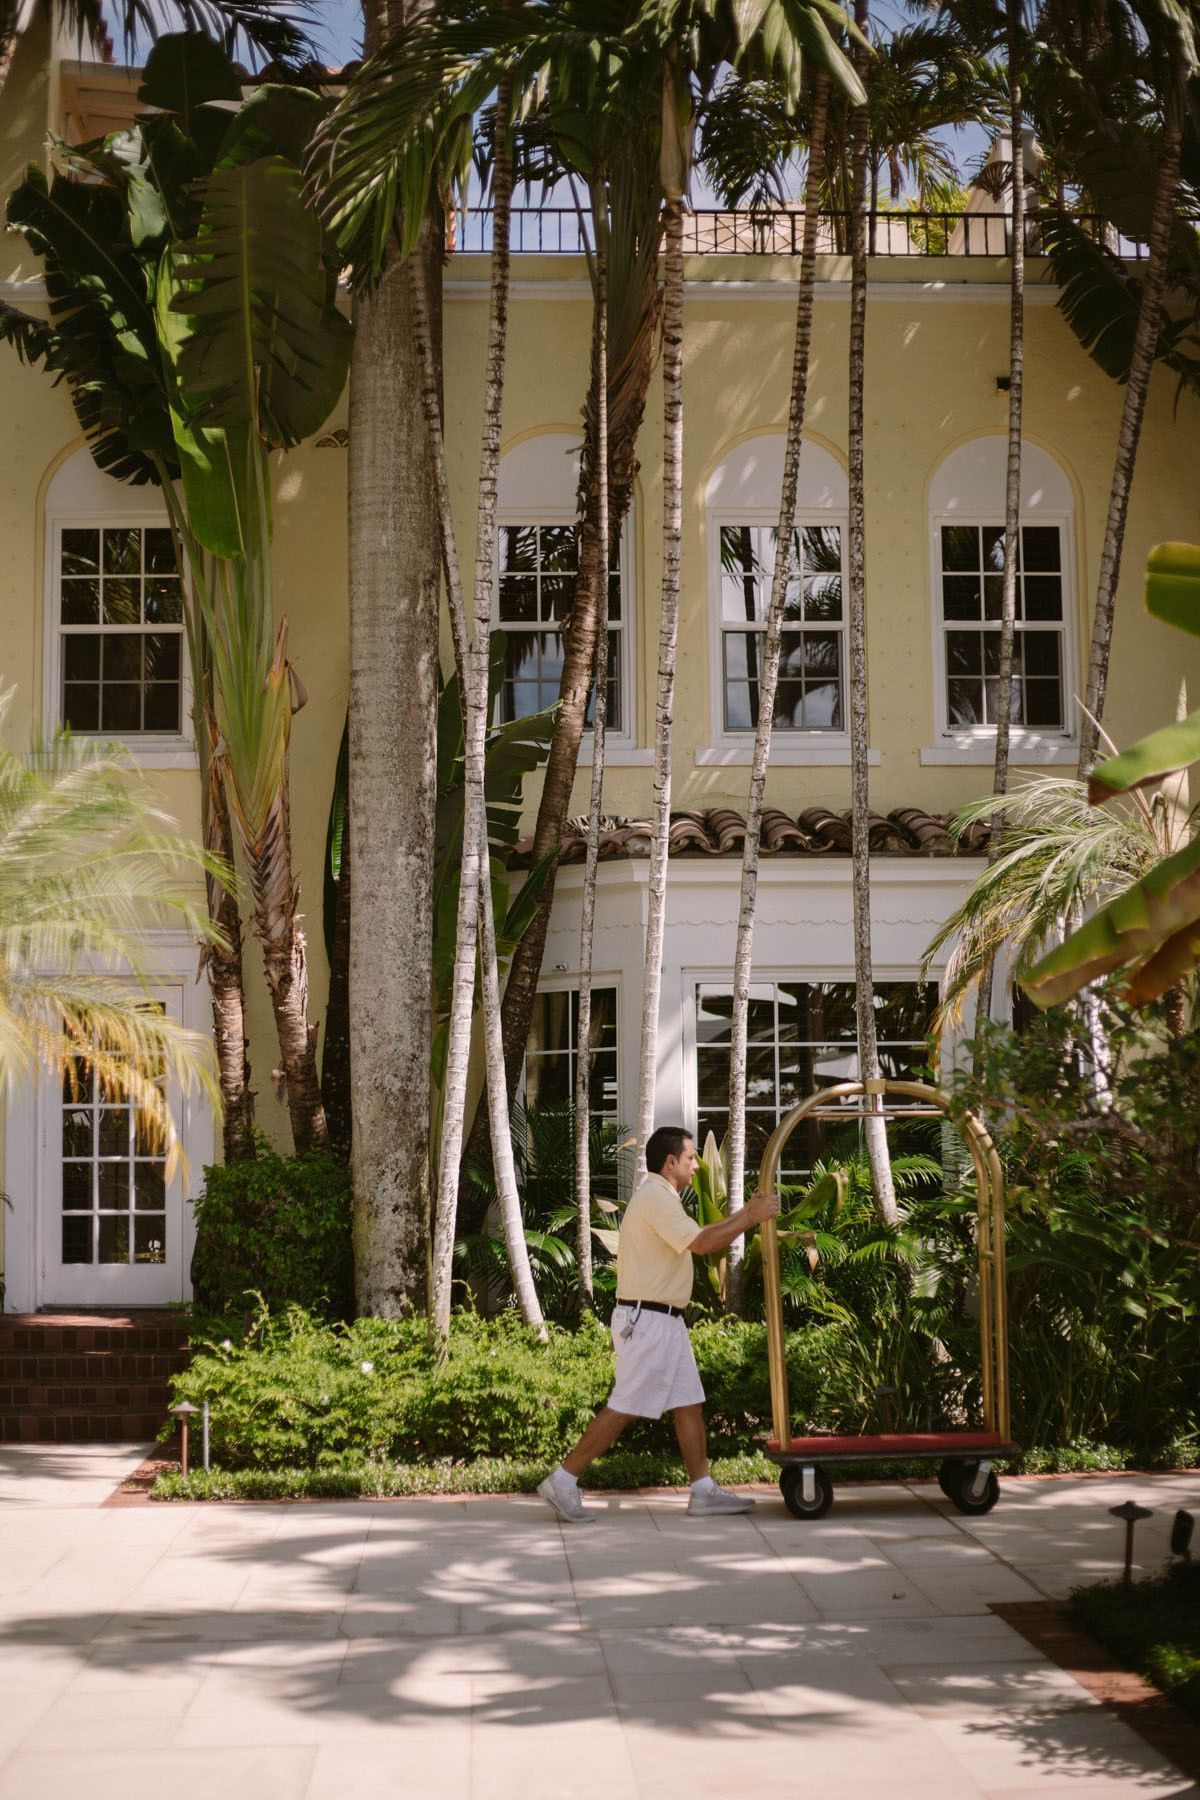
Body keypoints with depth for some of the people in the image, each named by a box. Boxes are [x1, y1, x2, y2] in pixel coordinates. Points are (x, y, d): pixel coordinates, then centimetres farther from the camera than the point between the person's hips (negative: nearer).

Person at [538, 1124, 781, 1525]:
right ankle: (563, 1482, -2)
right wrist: (750, 1219, -15)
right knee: (624, 1408, -7)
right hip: (646, 1320, -11)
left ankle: (703, 1492, 11)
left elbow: (697, 1237, 22)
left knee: (689, 1403, 9)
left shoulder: (661, 1199, 18)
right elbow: (701, 1244, -24)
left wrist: (745, 1215, 18)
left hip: (664, 1321, 11)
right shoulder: (656, 1198, -16)